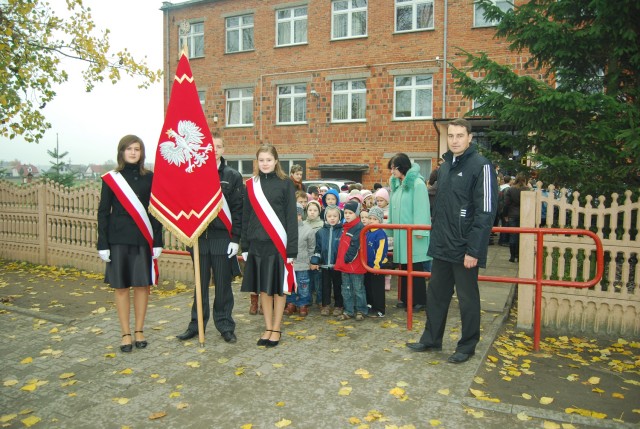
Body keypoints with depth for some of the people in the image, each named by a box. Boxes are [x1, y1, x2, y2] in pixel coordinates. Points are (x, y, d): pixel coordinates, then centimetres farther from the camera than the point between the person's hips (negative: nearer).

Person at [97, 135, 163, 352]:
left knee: (142, 285, 5)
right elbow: (103, 212, 2)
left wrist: (157, 242, -1)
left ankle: (139, 331, 19)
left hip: (143, 239, 1)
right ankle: (125, 333, 16)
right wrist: (103, 244, -4)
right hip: (118, 239, 0)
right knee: (121, 286, 5)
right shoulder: (110, 179, 2)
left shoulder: (150, 178, 4)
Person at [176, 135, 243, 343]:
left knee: (223, 285, 6)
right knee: (201, 284, 11)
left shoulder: (233, 176, 1)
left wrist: (235, 239, -8)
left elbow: (238, 209, -2)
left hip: (223, 238, -1)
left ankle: (225, 326, 18)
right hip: (199, 237, 2)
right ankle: (196, 324, 24)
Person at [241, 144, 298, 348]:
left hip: (278, 243, -3)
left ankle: (276, 329, 18)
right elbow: (246, 216, 10)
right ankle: (268, 328, 22)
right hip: (257, 243, 3)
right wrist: (244, 245, 5)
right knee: (263, 287, 10)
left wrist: (292, 247, -9)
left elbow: (291, 216, -4)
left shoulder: (285, 184, -1)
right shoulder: (251, 185, 8)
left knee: (279, 287, 5)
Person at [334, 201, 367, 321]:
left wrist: (348, 258, -18)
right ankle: (348, 311, 22)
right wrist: (340, 261, 13)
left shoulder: (359, 228, -14)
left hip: (355, 264, -8)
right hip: (344, 265, 8)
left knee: (358, 289, 5)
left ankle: (361, 311, 17)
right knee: (346, 289, 13)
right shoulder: (345, 227, 13)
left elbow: (355, 246, -20)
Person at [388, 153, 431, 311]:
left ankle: (419, 300, 9)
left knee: (415, 266, -1)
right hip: (401, 233, 8)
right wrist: (391, 228, 16)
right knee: (404, 266, 12)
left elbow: (421, 208, -16)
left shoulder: (417, 184, -11)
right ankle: (406, 298, 22)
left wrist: (419, 230, -20)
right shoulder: (396, 185, 14)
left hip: (413, 233, -8)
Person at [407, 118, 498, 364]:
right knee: (436, 295, 16)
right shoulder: (445, 166, 13)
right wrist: (435, 238, 15)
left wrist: (473, 250, -19)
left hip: (464, 249, -7)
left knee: (467, 299, 7)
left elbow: (486, 212, -17)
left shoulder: (480, 166, -11)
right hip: (441, 247, 8)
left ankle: (467, 346, 23)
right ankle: (431, 340, 30)